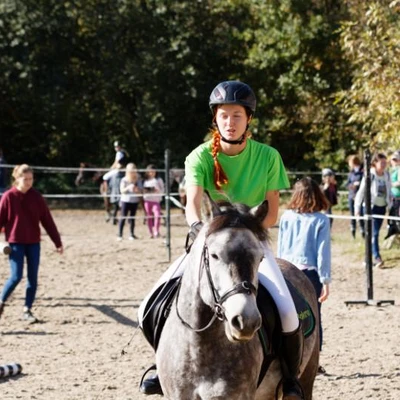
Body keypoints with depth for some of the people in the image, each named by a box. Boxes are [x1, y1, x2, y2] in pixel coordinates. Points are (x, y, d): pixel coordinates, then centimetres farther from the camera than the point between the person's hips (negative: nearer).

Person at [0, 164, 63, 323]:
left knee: (33, 278, 3)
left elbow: (47, 221, 5)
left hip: (33, 243, 3)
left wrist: (57, 242, 5)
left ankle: (27, 310, 12)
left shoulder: (36, 197, 2)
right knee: (16, 276, -10)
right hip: (15, 243, -3)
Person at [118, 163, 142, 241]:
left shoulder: (138, 180, 4)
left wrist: (137, 189, -19)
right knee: (123, 218, -6)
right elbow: (122, 190, -8)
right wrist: (128, 188, -26)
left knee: (132, 218, 6)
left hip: (135, 201, 2)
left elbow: (141, 190, 3)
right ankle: (120, 235, -5)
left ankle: (132, 234, 10)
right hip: (125, 200, -2)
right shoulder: (124, 180, -2)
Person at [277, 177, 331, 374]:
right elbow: (323, 252, -7)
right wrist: (325, 280, -4)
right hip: (310, 272, -2)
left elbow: (280, 249, 6)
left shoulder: (286, 217, 1)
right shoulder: (321, 220, -6)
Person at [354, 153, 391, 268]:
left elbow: (389, 191, 14)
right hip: (371, 207, -6)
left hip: (382, 207, 6)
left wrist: (390, 204, 7)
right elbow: (361, 191, -9)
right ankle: (377, 257, -19)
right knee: (374, 233, -13)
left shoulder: (387, 175, 3)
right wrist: (357, 208, -11)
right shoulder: (370, 175, -12)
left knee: (375, 232, 12)